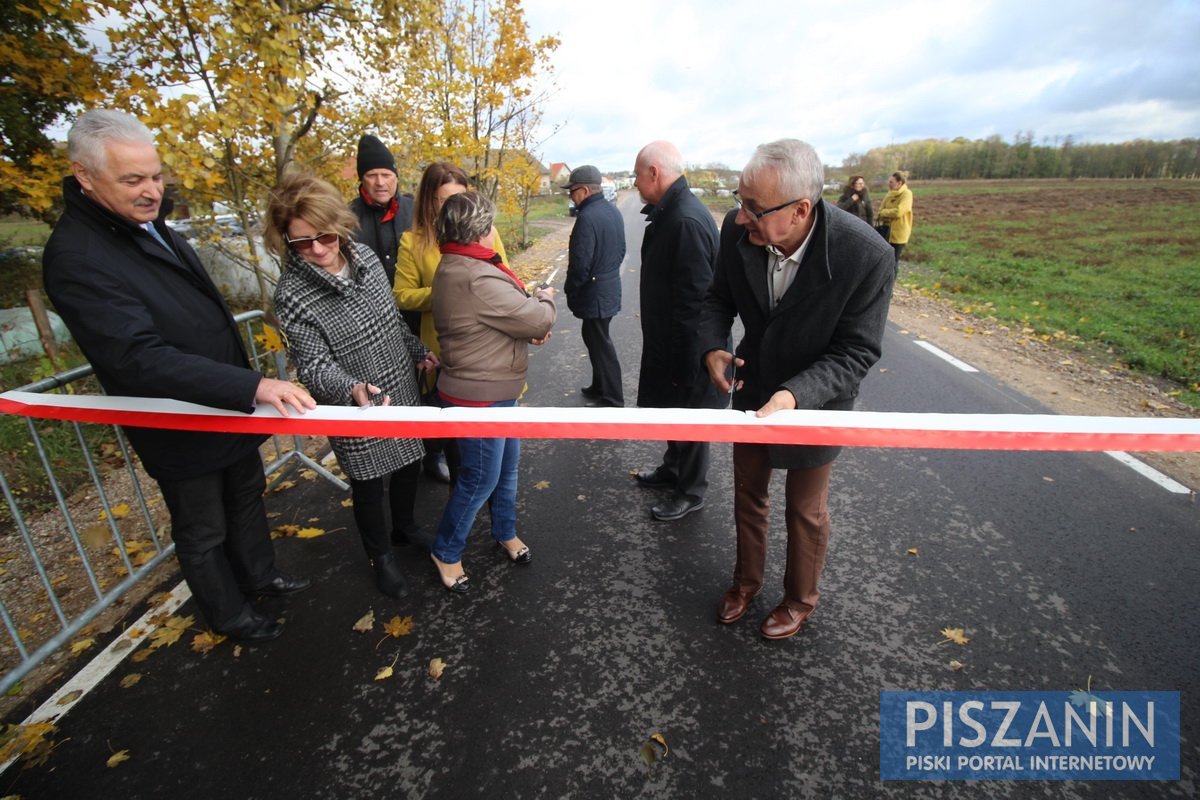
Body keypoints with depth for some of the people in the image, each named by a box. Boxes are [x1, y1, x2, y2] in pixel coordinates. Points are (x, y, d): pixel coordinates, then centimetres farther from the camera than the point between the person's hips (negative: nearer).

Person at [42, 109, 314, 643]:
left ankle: (259, 575, 47)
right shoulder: (76, 258, -25)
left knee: (246, 497, 25)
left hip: (229, 404, 8)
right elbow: (143, 360, -33)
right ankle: (228, 615, 37)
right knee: (204, 532, 14)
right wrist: (253, 386, -42)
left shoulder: (148, 223, 1)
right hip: (182, 429, -8)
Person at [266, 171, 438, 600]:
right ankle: (381, 556, 39)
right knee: (369, 487, 13)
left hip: (403, 392, 6)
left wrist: (417, 351, 18)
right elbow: (314, 365, -19)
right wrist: (353, 388, -38)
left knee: (409, 464, 22)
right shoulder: (293, 294, -21)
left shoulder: (364, 255, -5)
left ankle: (405, 527, 50)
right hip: (357, 413, -5)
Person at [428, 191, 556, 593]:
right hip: (478, 396, -10)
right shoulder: (477, 280, -27)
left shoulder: (456, 269, 8)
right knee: (480, 478, 6)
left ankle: (505, 532, 43)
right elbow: (538, 320, -22)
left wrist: (531, 316, -8)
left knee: (507, 463, 21)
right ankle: (446, 552, 29)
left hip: (493, 388, 10)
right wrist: (545, 299, 0)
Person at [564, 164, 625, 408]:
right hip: (610, 287, 9)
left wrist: (570, 290, -8)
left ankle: (612, 399, 11)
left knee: (600, 344, 1)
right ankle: (600, 387, 32)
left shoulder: (587, 217, -22)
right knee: (596, 339, 20)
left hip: (594, 294, -9)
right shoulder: (613, 211, 7)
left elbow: (580, 264, -22)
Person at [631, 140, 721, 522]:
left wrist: (684, 365, -23)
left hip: (687, 348, -10)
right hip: (669, 342, 10)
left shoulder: (686, 221, -26)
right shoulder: (670, 212, 6)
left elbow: (694, 301, -27)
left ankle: (691, 492, 29)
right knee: (672, 410, 25)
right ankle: (672, 469, 47)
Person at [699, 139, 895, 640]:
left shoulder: (868, 258, -30)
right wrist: (713, 347, -22)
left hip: (815, 399, -3)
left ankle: (800, 599, 46)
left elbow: (855, 353, -22)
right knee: (747, 494, 22)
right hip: (752, 390, 4)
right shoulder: (738, 231, -20)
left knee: (805, 511, 17)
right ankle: (746, 580, 49)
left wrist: (795, 395, -37)